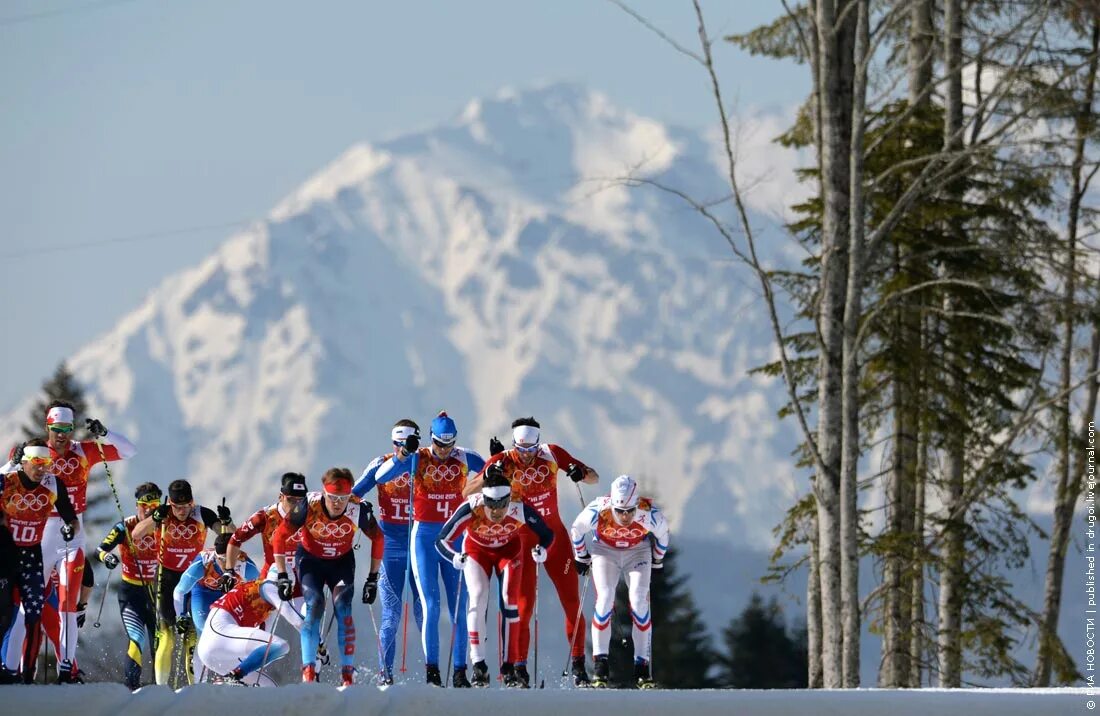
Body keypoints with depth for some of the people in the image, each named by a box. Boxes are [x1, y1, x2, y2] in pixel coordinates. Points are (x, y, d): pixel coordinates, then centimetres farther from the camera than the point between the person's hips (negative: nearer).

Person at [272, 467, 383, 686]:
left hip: (342, 561, 1)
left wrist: (373, 578, -5)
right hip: (311, 559, -1)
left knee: (343, 607, -18)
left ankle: (348, 673, -16)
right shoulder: (309, 507, -29)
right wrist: (282, 576, -17)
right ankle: (308, 670, -21)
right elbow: (279, 536, -18)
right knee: (314, 606, -21)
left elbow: (378, 539, -7)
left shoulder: (359, 510, -26)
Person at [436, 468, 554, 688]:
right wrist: (455, 558, -50)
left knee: (510, 601, -11)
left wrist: (541, 550, -39)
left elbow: (547, 534, -18)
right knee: (478, 598, -17)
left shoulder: (521, 511, -35)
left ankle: (509, 668, -3)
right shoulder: (471, 510, -38)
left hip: (509, 550, 1)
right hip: (477, 550, -1)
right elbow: (442, 540, -31)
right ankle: (479, 666, -14)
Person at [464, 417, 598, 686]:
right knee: (523, 606, -7)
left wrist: (581, 473, -25)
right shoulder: (503, 461, -13)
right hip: (522, 540, -2)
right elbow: (467, 493, -19)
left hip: (555, 536, 2)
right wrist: (489, 475, -37)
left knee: (572, 602, 2)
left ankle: (578, 665, 11)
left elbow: (594, 478, -2)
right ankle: (519, 668, 0)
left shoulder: (551, 454, -8)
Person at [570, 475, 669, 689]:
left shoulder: (649, 514, -31)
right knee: (604, 599, -18)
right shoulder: (599, 511, -33)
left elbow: (662, 534, -6)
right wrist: (581, 557, 4)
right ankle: (599, 661, -14)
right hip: (605, 550, 0)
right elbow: (577, 529, -10)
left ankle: (641, 664, -9)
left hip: (638, 552, 0)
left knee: (639, 601, -15)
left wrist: (656, 561, 6)